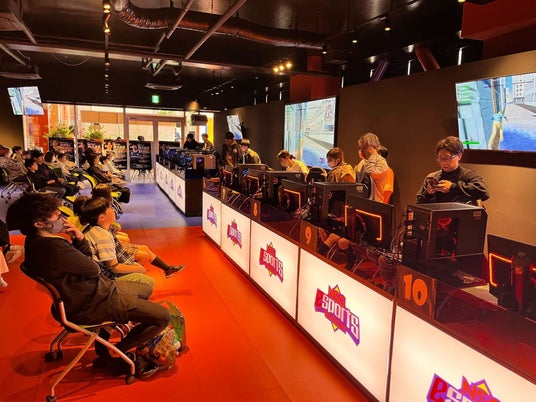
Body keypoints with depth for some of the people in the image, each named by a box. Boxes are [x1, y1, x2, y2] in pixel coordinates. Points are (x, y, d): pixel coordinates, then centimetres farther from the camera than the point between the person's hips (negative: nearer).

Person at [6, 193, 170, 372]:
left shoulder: (36, 241, 3)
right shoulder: (53, 248, -31)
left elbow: (84, 261, 8)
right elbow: (94, 269, -19)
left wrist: (79, 240, -9)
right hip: (92, 305, -10)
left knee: (146, 290, 28)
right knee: (163, 317, -11)